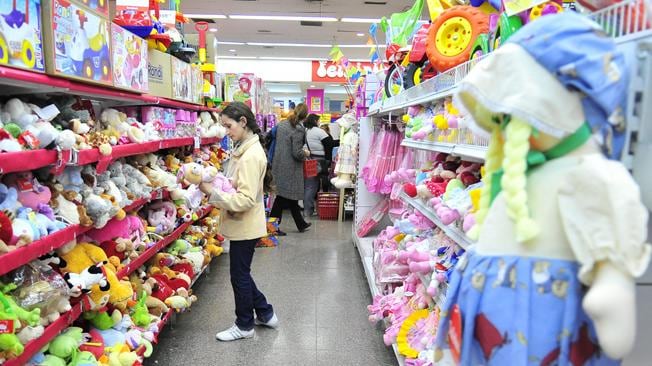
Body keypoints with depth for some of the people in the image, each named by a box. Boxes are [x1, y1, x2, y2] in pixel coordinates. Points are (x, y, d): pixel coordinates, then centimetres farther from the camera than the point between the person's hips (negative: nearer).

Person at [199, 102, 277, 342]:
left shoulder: (251, 156, -23)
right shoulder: (244, 148, 8)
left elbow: (246, 199, -27)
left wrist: (212, 193, -25)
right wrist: (214, 186, -1)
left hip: (245, 226, -10)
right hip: (242, 224, 10)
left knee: (239, 275, 7)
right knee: (241, 272, 21)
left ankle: (244, 325, 27)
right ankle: (265, 314, 36)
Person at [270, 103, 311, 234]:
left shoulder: (281, 124, 5)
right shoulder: (299, 129, -17)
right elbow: (297, 153, -20)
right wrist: (305, 153, 0)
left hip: (278, 164, 8)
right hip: (289, 168, -8)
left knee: (292, 195, 16)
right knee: (283, 197, 4)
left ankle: (301, 224, 26)